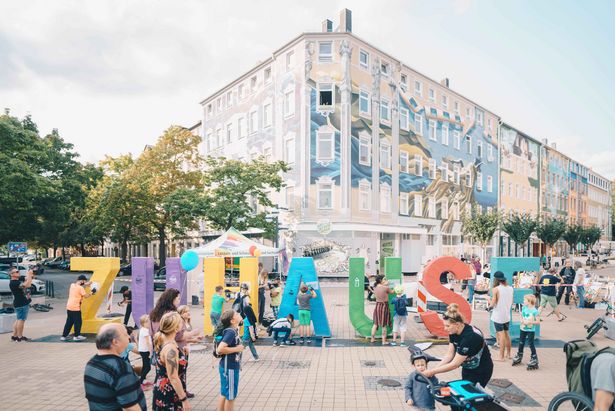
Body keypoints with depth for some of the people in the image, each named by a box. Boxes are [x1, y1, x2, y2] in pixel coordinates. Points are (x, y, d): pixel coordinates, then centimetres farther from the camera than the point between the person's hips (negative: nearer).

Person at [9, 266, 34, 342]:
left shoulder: (18, 281, 13)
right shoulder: (13, 283, -18)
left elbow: (28, 284, 18)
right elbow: (27, 285, -30)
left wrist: (31, 276, 4)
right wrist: (29, 274, -21)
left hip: (24, 303, 10)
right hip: (21, 304, -10)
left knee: (18, 320, 15)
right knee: (21, 320, -5)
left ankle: (14, 336, 22)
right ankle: (20, 337, 1)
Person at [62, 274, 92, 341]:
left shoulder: (72, 285, 8)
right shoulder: (80, 288, -14)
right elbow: (86, 296, -14)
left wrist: (85, 285, 24)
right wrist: (91, 293, 1)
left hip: (69, 307, 8)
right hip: (76, 308, -8)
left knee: (69, 322, 16)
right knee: (78, 322, 4)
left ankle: (64, 336, 19)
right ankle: (76, 336, 11)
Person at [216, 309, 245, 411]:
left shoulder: (232, 330, 5)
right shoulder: (231, 332, -23)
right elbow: (220, 349, -30)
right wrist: (236, 349, -21)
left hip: (228, 366, 9)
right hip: (229, 368, -9)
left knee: (224, 394, 18)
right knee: (230, 395, 5)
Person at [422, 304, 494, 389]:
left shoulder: (470, 336, -35)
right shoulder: (453, 332, -13)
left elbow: (454, 364, -31)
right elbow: (450, 355, -5)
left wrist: (433, 371, -26)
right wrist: (435, 369, -16)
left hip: (481, 371, -7)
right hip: (467, 368, 7)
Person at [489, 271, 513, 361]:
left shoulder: (496, 289, -16)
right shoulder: (510, 288, 3)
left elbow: (492, 304, -16)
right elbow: (511, 302, 11)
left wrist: (489, 305, 5)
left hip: (498, 316, -6)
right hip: (507, 315, 6)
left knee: (501, 335, -1)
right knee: (506, 334, 18)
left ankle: (501, 356, 4)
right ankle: (508, 354, 27)